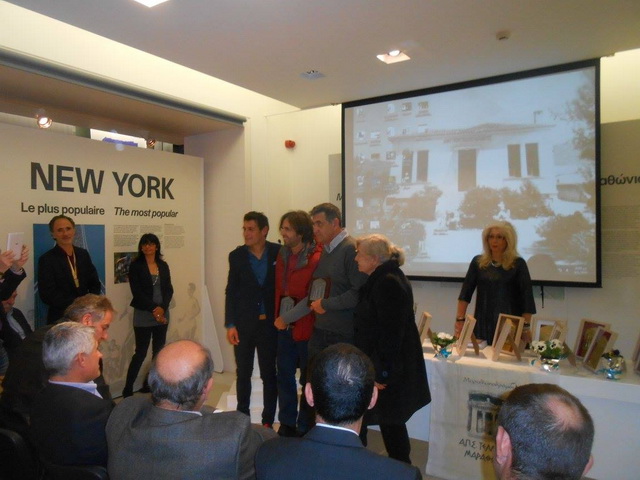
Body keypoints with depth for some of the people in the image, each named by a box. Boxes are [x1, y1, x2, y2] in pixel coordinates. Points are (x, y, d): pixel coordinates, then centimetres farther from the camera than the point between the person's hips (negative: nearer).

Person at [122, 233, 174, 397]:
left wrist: (162, 308, -11)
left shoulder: (163, 265, 8)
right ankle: (127, 390, 7)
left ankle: (151, 384, 20)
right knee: (141, 352, -3)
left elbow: (169, 289, 5)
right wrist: (154, 309, -15)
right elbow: (137, 292, -9)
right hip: (143, 315, -4)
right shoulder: (135, 266, -3)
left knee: (159, 351, 7)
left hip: (162, 314, 4)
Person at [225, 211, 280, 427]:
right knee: (243, 373, 11)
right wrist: (230, 324, -3)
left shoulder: (279, 253, -5)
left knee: (269, 373, 8)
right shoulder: (236, 256, 0)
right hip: (244, 323, 1)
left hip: (270, 323, -1)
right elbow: (231, 292, 2)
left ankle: (268, 421, 20)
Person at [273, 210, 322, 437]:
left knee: (308, 380, 8)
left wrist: (287, 318, -12)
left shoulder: (316, 258, -16)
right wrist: (278, 318, 6)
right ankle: (287, 424, 31)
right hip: (284, 327, 6)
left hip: (305, 327, -6)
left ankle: (304, 428, 24)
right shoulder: (283, 255, 7)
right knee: (284, 376, 14)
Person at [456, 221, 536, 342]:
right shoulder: (478, 262, 4)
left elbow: (527, 298, -5)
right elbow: (465, 293, 3)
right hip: (483, 323, 2)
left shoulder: (518, 264, -2)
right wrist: (460, 319, -4)